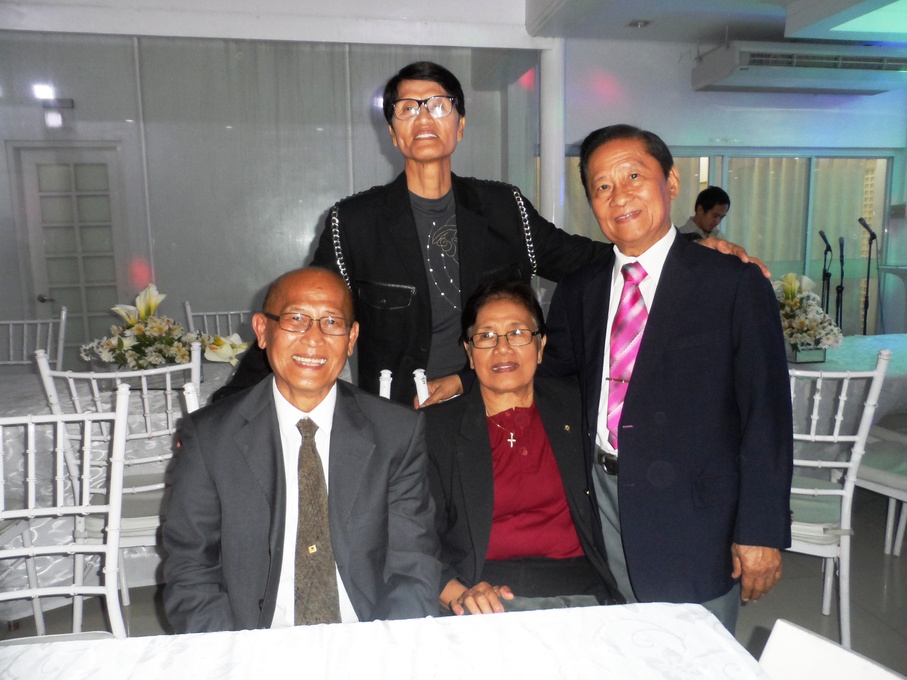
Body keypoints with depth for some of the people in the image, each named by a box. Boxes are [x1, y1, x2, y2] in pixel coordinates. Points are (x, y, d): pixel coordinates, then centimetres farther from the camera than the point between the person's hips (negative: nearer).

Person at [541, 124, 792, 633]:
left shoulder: (735, 283, -7)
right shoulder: (578, 291, 7)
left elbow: (767, 412, -8)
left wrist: (761, 531, -11)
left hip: (693, 514, -3)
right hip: (604, 500, 4)